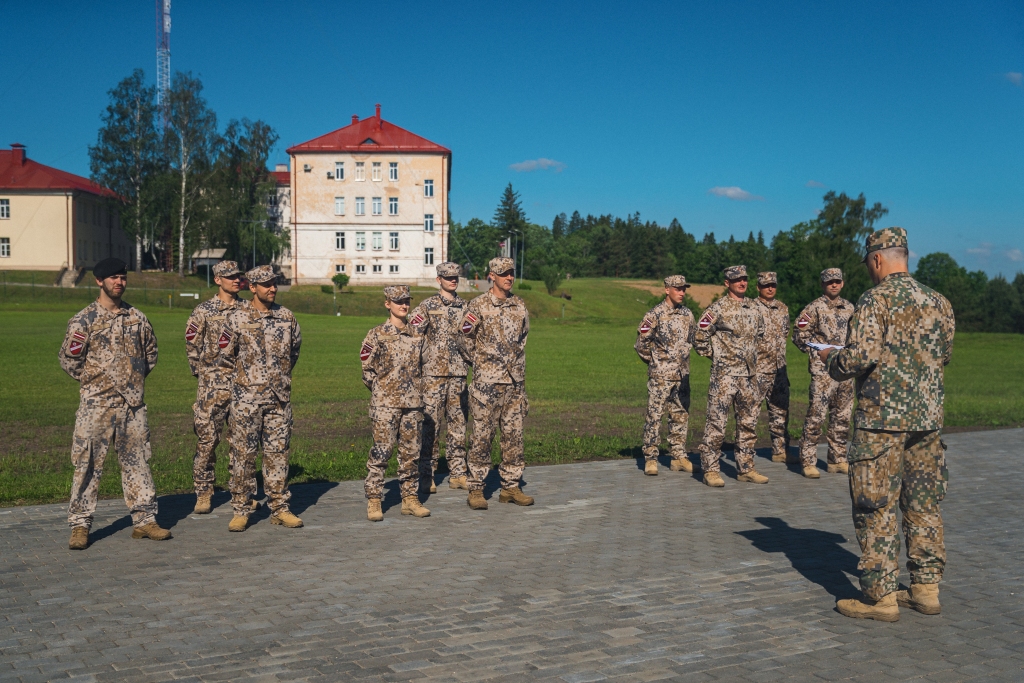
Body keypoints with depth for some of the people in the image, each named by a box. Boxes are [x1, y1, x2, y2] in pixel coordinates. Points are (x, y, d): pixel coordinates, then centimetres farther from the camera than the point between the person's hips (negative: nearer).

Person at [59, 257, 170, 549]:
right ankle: (80, 525, 7)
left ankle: (144, 520, 15)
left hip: (134, 403, 4)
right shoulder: (85, 319, -4)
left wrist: (136, 379, 11)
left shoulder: (137, 317, 9)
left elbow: (151, 351, 20)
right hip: (97, 405, -4)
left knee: (137, 461, 8)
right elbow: (68, 359, -2)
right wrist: (94, 382, 0)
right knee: (88, 464, -1)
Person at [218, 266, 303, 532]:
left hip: (279, 398, 3)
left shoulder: (287, 317, 6)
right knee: (243, 453, 1)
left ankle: (279, 508, 14)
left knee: (277, 453, 7)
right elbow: (225, 355, 5)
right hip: (246, 398, -3)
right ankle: (240, 510, 10)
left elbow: (294, 350, 20)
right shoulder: (237, 318, -4)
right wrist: (243, 377, 11)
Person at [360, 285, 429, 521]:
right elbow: (367, 369, 0)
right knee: (381, 452, -4)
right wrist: (381, 389, 2)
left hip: (413, 404, 5)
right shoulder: (377, 334, -3)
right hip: (385, 404, -4)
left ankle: (410, 498, 17)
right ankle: (374, 501, 3)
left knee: (411, 453, 8)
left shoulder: (416, 335, 11)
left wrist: (417, 391, 12)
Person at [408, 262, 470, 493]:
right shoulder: (427, 306, -2)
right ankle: (426, 476, 5)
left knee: (458, 422, 8)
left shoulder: (465, 307, 11)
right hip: (433, 374, -4)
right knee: (430, 424, -2)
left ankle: (457, 474, 16)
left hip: (459, 373, 4)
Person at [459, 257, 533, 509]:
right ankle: (476, 490, 7)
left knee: (514, 435, 8)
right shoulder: (478, 306, -7)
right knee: (482, 436, -1)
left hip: (515, 382, 5)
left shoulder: (519, 306, 8)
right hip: (487, 383, -5)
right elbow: (465, 341, -1)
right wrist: (481, 364, 6)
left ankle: (511, 486, 18)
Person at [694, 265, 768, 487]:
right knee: (716, 422, -5)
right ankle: (710, 470, 1)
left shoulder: (753, 307, 10)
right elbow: (700, 336, -8)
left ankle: (745, 468, 20)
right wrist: (714, 354, -2)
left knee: (748, 423, 11)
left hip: (749, 375, 7)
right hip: (724, 375, -6)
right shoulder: (718, 308, -9)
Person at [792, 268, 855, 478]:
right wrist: (819, 354, -8)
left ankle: (838, 459, 19)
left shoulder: (849, 308, 14)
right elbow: (800, 335, -6)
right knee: (816, 415, -8)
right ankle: (808, 461, -2)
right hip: (823, 370, -6)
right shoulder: (815, 308, -5)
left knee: (842, 417, 10)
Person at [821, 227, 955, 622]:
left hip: (883, 417, -7)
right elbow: (944, 356, 19)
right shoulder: (938, 301, 10)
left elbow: (861, 355, -20)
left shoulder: (877, 299, -11)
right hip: (928, 416, 7)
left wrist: (831, 360, -1)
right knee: (924, 504, 13)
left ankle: (880, 597, 5)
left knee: (876, 508, 0)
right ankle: (926, 589, 20)